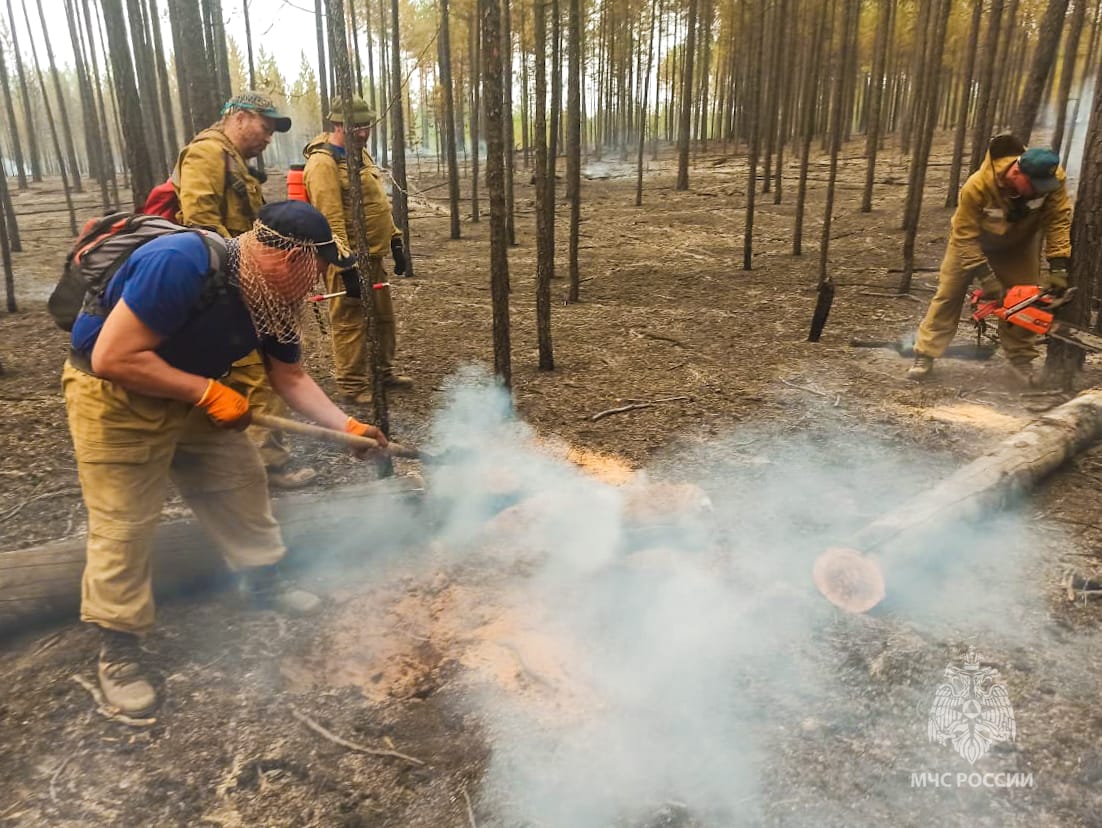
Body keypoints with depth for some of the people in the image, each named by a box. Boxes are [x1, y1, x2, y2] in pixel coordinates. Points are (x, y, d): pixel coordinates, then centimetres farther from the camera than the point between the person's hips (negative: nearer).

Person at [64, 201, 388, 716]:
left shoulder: (273, 299, -7)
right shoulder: (180, 265, -34)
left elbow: (291, 379, 2)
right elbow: (112, 358, -33)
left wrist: (347, 426, -7)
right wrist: (208, 392, -29)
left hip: (191, 393, 8)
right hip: (112, 395, -7)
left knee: (240, 480, 11)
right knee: (123, 526, -3)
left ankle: (261, 581, 30)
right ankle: (117, 652, 13)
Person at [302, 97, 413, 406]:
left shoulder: (360, 154, 13)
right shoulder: (323, 164, -17)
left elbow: (378, 204, 20)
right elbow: (331, 221, -24)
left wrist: (395, 241, 16)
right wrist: (346, 266, -27)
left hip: (373, 255, 9)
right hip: (347, 258, -9)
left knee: (383, 316, 18)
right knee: (350, 323, -1)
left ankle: (383, 371, 33)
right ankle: (352, 385, 11)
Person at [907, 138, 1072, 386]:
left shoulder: (1052, 177, -31)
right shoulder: (977, 186, -40)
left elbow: (1058, 219, -27)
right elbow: (965, 236, -34)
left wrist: (1058, 267, -36)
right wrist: (985, 277, -36)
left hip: (1019, 243, 3)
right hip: (972, 239, -2)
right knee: (949, 293, -4)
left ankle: (1021, 360, 9)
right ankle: (925, 356, 0)